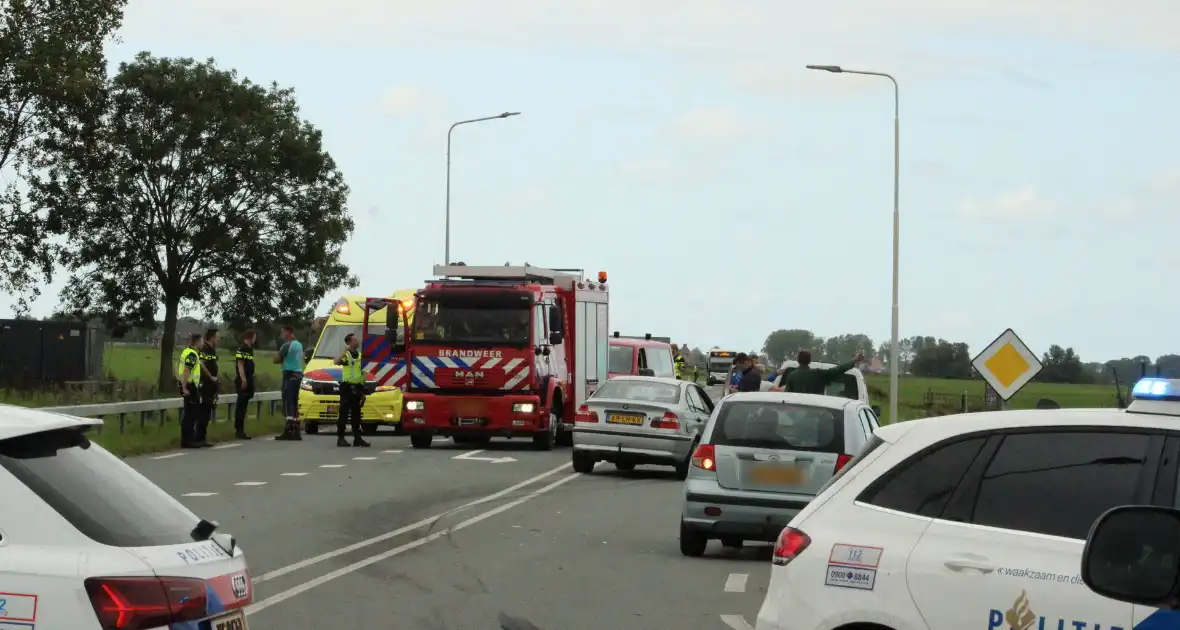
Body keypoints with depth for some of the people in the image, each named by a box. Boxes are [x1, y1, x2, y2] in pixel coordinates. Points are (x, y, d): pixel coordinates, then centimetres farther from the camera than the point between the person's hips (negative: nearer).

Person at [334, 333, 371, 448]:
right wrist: (344, 352, -34)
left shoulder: (360, 355, 15)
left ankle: (357, 438, 13)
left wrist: (363, 391, 17)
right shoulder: (345, 355, -5)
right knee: (344, 413, -7)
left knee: (356, 414, 10)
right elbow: (336, 362, -27)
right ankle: (340, 438, -6)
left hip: (357, 387, 6)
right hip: (347, 386, -6)